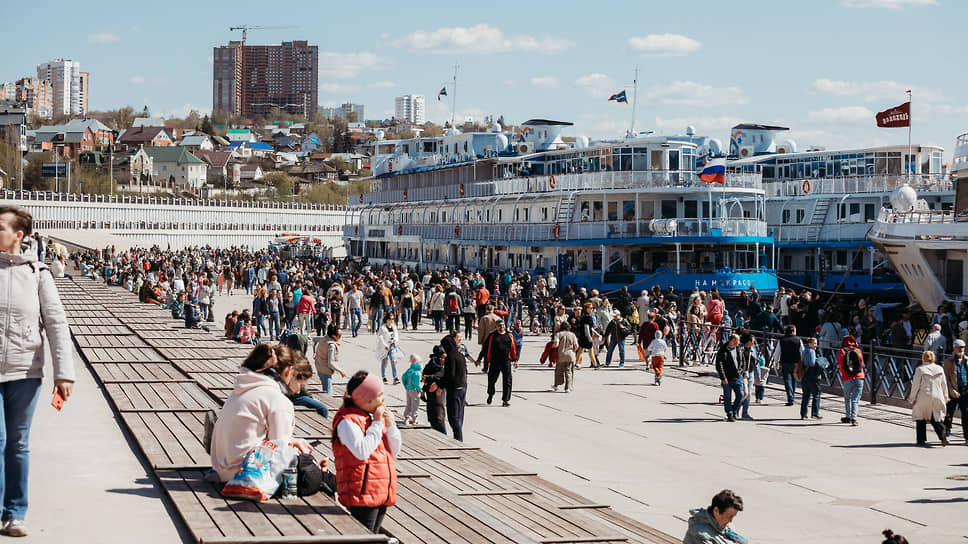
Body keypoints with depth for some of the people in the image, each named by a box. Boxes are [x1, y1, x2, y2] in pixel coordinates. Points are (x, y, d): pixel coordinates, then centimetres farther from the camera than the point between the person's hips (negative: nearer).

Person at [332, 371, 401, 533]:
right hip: (363, 493, -8)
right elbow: (362, 452, -23)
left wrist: (391, 426, 0)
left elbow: (394, 452, 16)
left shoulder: (378, 416, 14)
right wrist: (377, 424, -15)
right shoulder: (347, 421, -11)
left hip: (382, 492, 8)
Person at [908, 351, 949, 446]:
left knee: (921, 420, 10)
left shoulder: (920, 369, -8)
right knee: (935, 419, 10)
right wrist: (945, 398, 17)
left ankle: (922, 440, 12)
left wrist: (912, 398, 0)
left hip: (923, 399, -4)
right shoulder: (940, 369, 5)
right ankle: (942, 433, -15)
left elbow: (915, 385, -8)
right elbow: (944, 385, 9)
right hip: (937, 398, 4)